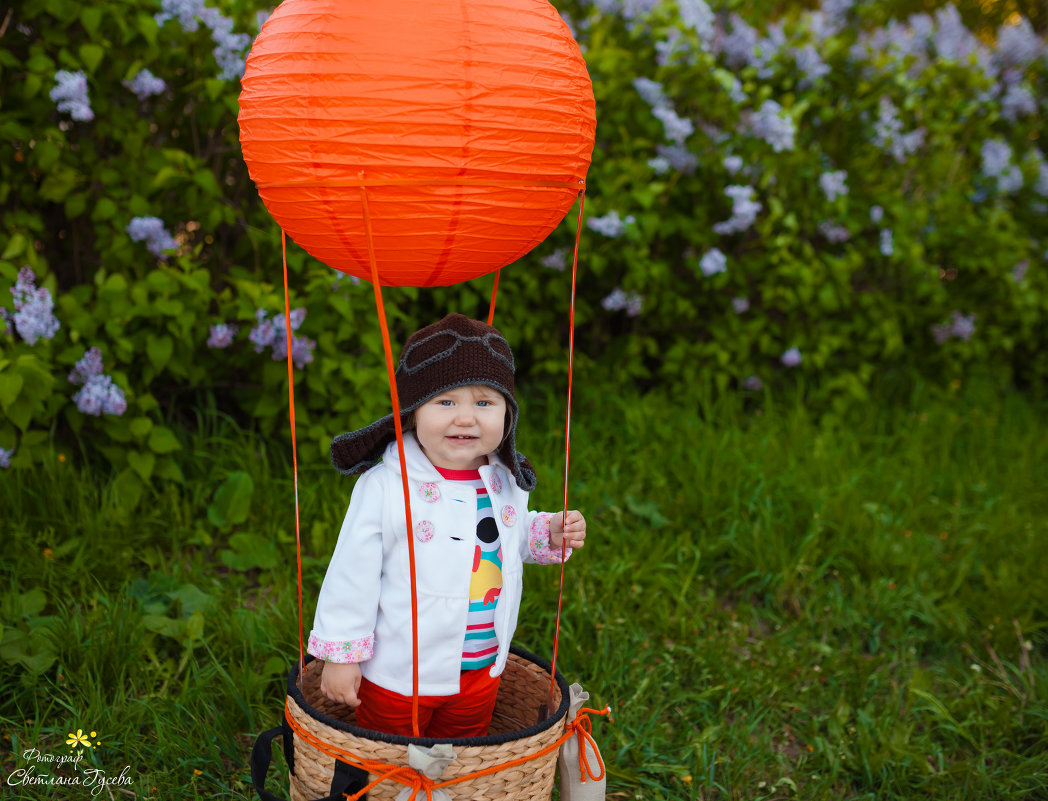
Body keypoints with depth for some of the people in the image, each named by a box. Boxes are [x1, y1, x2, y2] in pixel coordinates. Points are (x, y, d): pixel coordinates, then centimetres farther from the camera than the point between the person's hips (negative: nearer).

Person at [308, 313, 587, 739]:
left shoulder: (505, 484, -3)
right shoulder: (384, 488, -21)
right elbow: (352, 574, -15)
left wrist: (550, 534, -3)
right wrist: (341, 655, -11)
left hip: (482, 673, 5)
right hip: (398, 676, -5)